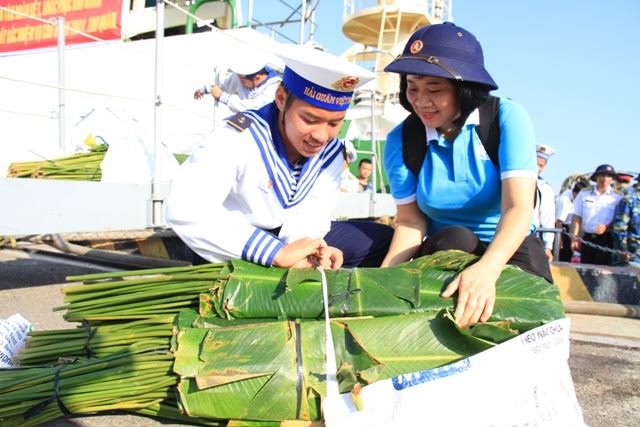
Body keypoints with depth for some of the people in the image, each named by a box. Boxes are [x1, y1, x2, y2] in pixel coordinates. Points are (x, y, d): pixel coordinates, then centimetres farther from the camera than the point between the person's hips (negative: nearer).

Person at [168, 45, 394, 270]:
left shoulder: (331, 152, -7)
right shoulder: (239, 137, -26)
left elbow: (310, 216, -16)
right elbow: (184, 209, -42)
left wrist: (304, 250, -41)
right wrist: (276, 253, -46)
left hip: (289, 240, 5)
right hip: (235, 251, -5)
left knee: (382, 239, -1)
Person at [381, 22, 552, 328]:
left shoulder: (507, 118, -15)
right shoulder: (401, 140, -8)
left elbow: (518, 207, -27)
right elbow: (410, 221, -9)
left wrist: (487, 269, -46)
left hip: (509, 247, -1)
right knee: (454, 237, -32)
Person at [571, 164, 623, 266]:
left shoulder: (617, 197, 0)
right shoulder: (584, 194, 4)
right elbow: (577, 217, 5)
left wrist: (606, 227, -14)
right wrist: (574, 238, -2)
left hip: (606, 239, -2)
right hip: (587, 238, 2)